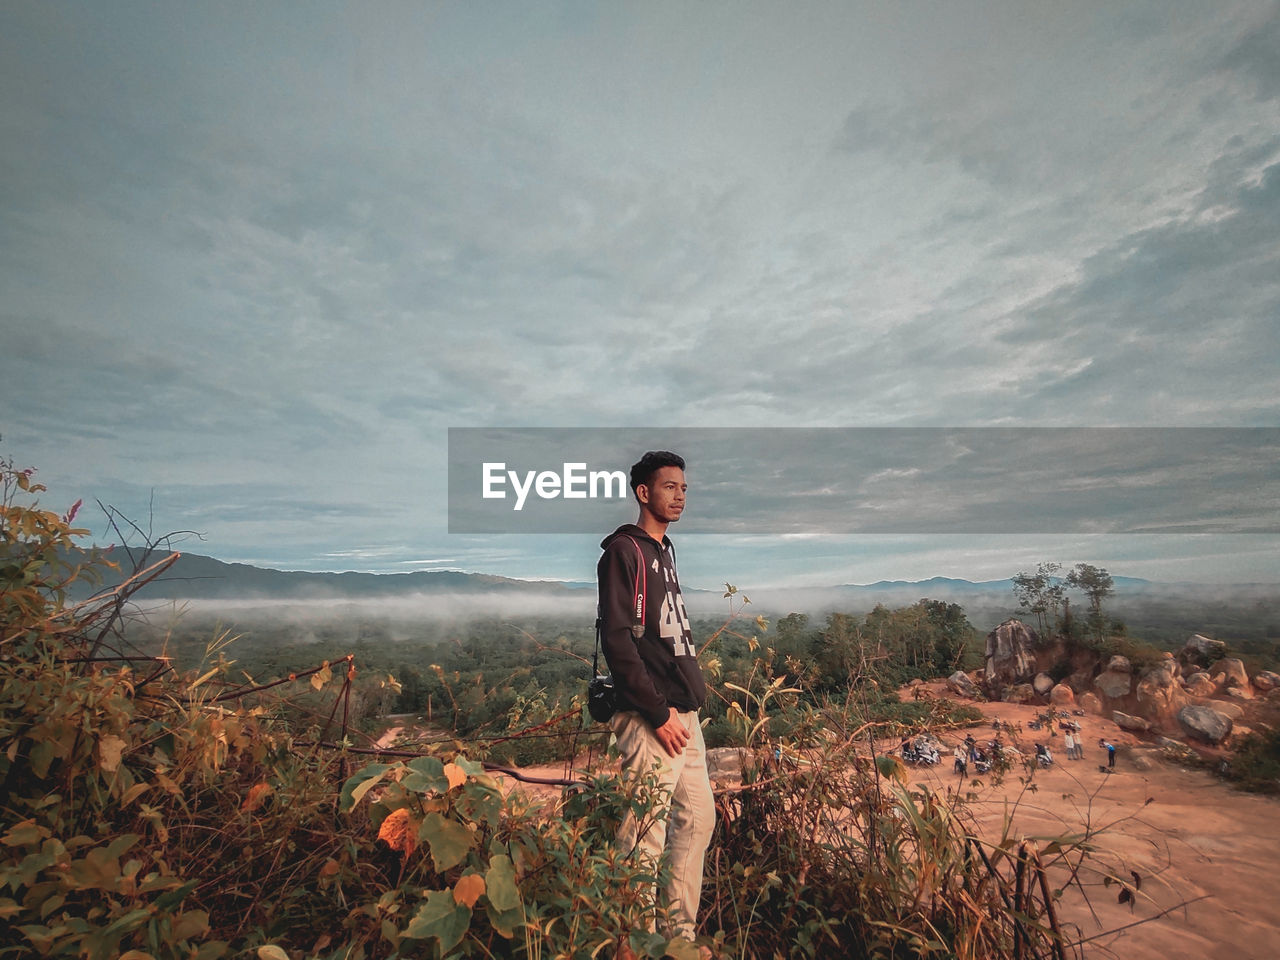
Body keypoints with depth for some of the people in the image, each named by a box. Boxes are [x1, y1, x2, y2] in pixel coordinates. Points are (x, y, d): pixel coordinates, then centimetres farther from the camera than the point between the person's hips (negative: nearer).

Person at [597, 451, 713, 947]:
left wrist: (692, 698, 13)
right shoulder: (623, 550, -9)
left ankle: (681, 934, 29)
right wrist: (658, 712, -17)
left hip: (684, 715, 9)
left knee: (698, 822, 15)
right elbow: (616, 639, -17)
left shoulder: (664, 552, 18)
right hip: (651, 719, -9)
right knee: (645, 841, -2)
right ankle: (637, 945, 13)